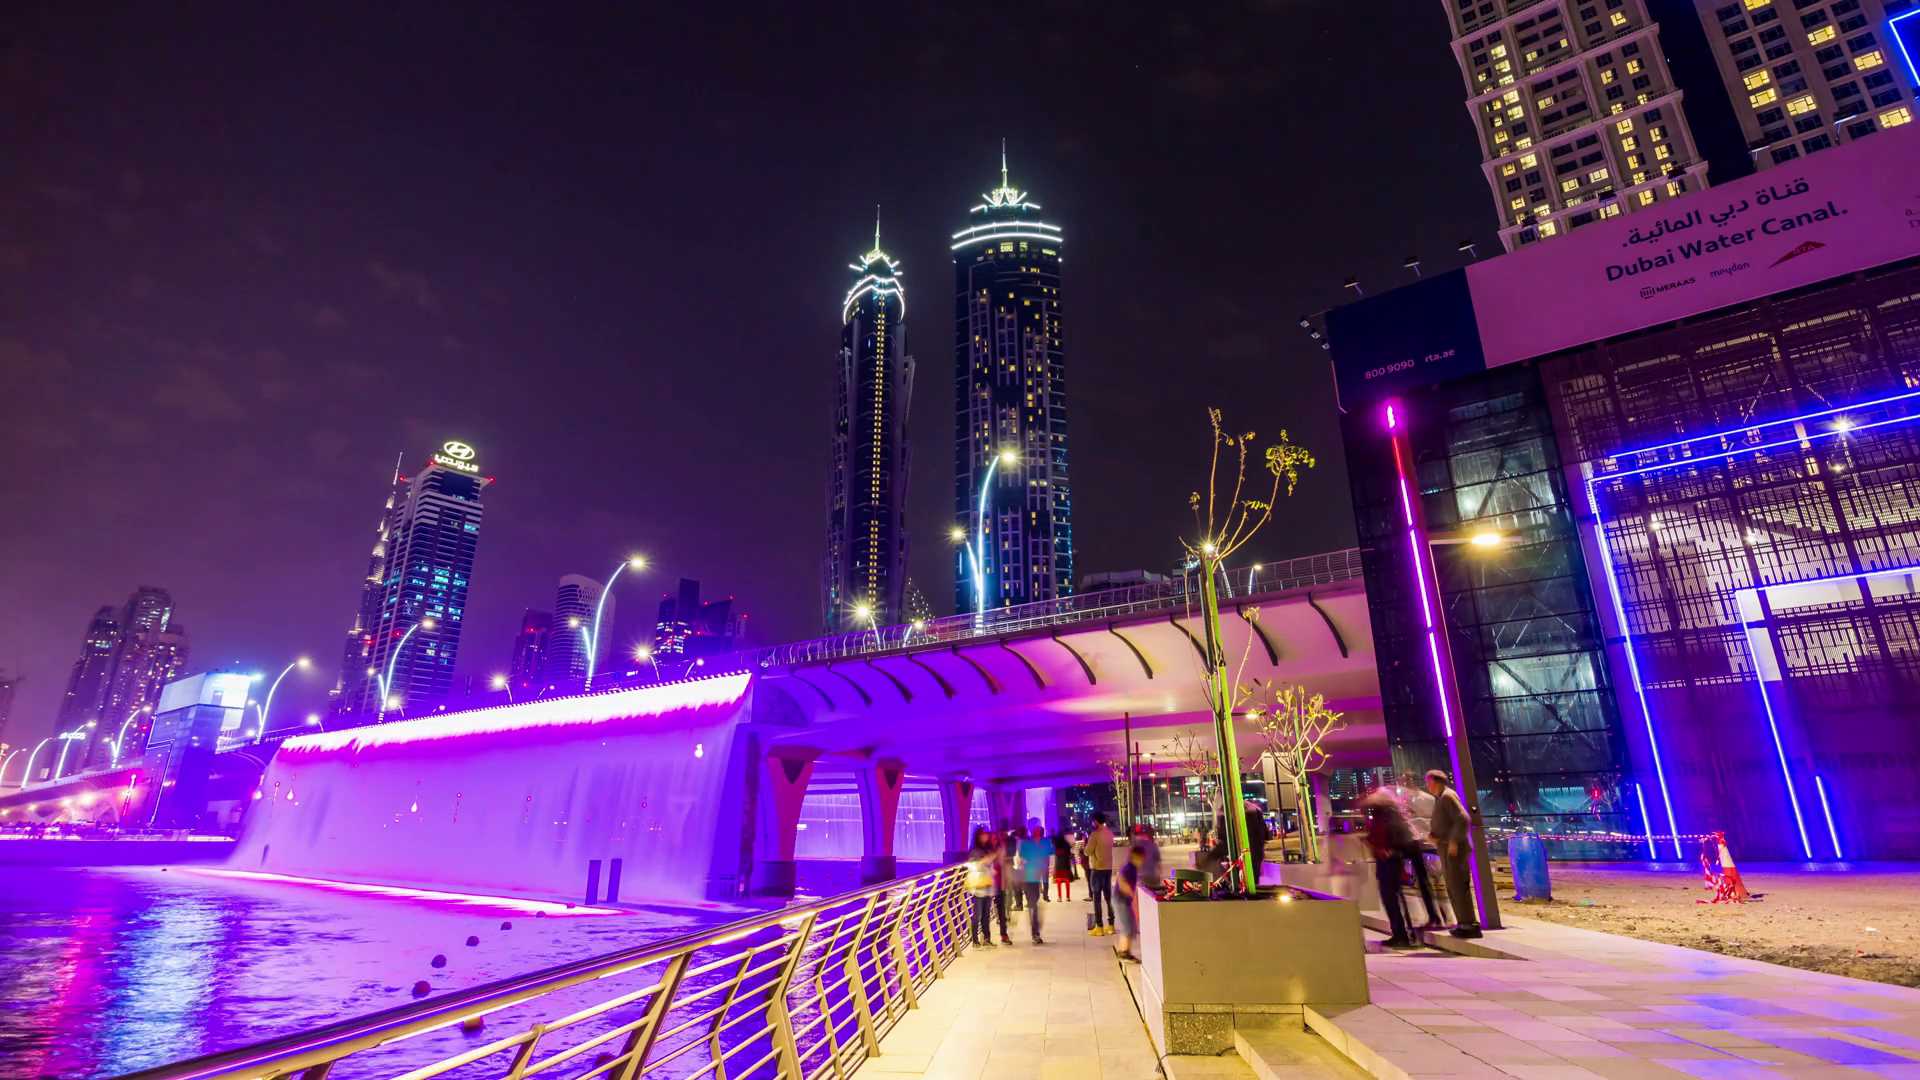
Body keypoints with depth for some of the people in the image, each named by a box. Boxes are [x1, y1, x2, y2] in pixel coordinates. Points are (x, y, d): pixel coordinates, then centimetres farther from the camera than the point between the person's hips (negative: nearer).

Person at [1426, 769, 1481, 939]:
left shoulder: (1448, 796, -11)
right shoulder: (1440, 799, 18)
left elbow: (1463, 819, -21)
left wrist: (1454, 842, -22)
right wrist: (1434, 836, 5)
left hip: (1454, 849, -10)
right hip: (1447, 849, 10)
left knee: (1458, 886, -8)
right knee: (1453, 887, 13)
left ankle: (1469, 924, -5)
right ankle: (1464, 923, 19)